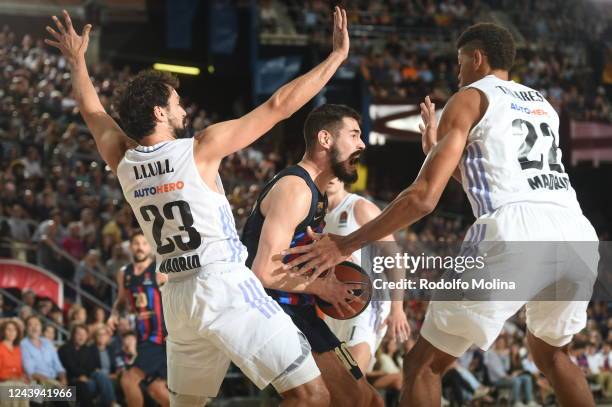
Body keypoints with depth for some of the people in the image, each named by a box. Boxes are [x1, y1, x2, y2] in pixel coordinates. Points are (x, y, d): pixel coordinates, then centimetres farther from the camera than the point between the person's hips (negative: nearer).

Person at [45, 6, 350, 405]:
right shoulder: (201, 148, -8)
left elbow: (92, 111, 27)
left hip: (177, 296, 7)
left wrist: (77, 62, 44)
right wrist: (339, 54, 0)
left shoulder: (123, 161, 8)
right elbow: (278, 106, -6)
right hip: (225, 286, -7)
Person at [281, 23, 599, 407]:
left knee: (424, 365, 6)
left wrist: (347, 244, 5)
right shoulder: (543, 105, 29)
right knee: (550, 352, 33)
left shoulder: (470, 99, 10)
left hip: (513, 234, -6)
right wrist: (438, 149, 43)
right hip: (577, 234, 6)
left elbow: (424, 197, 0)